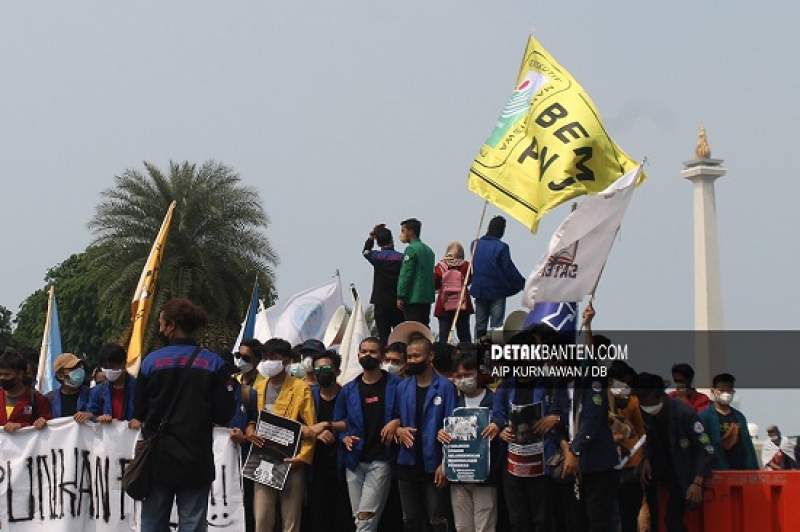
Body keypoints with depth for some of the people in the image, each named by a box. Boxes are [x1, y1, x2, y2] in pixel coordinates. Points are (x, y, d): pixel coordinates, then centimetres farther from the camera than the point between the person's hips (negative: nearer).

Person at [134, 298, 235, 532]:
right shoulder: (213, 363, -5)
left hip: (158, 460, 0)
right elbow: (223, 416, -6)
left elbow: (138, 413, 1)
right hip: (197, 462, 0)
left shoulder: (151, 361, -5)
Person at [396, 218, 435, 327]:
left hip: (413, 298, -8)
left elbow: (406, 275, -14)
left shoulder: (411, 249, -10)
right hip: (427, 298, 8)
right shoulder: (428, 250, 15)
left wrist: (400, 297, -12)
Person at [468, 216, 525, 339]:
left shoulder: (476, 244, 0)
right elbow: (509, 269, -13)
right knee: (496, 324, -2)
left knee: (480, 324, 12)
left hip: (479, 291, 5)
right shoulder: (501, 247, -16)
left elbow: (473, 267, 9)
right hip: (497, 291, -5)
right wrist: (522, 283, 0)